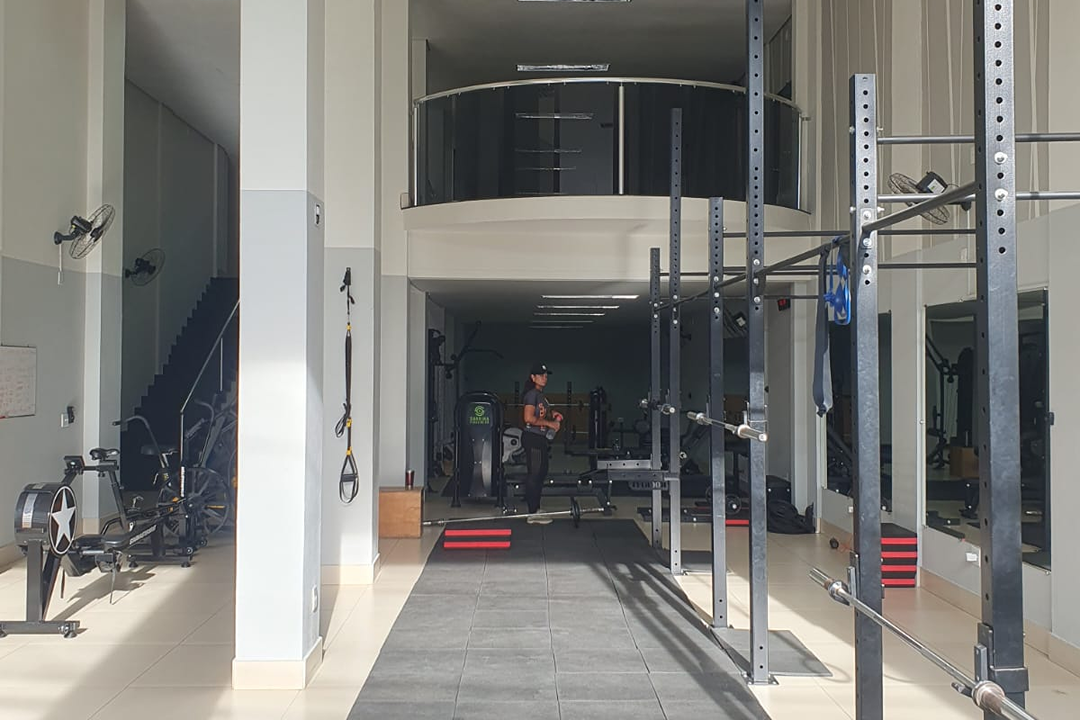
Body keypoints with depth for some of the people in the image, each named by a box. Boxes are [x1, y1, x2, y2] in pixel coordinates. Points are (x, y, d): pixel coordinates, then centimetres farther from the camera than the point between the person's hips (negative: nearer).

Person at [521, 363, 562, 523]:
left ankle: (536, 509, 24)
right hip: (533, 438, -10)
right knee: (534, 474, -8)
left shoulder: (541, 395, 16)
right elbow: (529, 418, -23)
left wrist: (553, 415, 9)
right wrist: (549, 423, -18)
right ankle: (533, 514, -4)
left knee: (541, 473, 15)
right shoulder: (532, 395, -13)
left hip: (541, 438, 10)